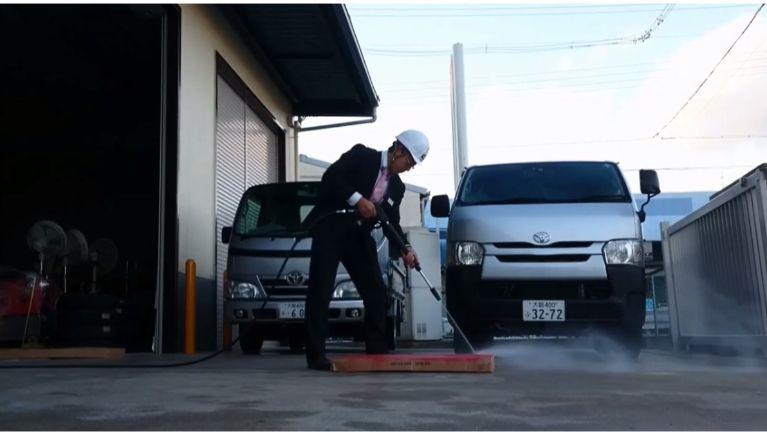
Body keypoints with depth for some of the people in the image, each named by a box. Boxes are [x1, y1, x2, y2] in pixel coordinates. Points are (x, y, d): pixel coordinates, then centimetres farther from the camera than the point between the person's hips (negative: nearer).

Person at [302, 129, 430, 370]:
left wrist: (405, 249, -4)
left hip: (358, 237, 7)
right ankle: (316, 354, -3)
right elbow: (330, 177, -14)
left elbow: (392, 223, 12)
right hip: (330, 228, -6)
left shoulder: (397, 187, 13)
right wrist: (358, 199, -22)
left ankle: (377, 351, 10)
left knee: (376, 292, 2)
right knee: (321, 292, -7)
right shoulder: (361, 155, -4)